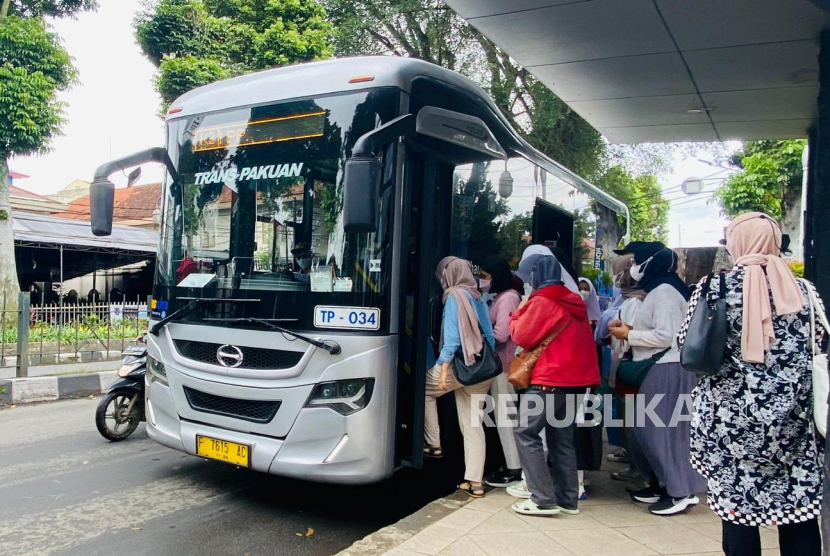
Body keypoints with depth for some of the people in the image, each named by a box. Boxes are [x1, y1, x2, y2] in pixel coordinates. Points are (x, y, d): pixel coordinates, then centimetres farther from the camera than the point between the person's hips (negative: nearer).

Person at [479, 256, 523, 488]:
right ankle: (512, 464, 20)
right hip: (501, 363, 9)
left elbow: (500, 334, -19)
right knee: (505, 415, 13)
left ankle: (514, 470, 5)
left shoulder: (507, 298, -13)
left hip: (503, 364, -9)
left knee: (504, 416, -3)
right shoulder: (501, 297, 17)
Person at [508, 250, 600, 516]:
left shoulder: (542, 302, -12)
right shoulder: (573, 302, 13)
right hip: (575, 379, 9)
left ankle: (543, 500, -6)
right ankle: (567, 498, 17)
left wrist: (517, 316, 7)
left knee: (526, 433, -3)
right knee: (562, 439, 14)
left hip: (549, 380, -9)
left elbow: (522, 337, -9)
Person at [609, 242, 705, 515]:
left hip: (666, 371, -10)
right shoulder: (658, 290, 17)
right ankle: (660, 485, 21)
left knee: (661, 430, -5)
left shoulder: (664, 291, -14)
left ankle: (682, 491, 3)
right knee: (648, 429, 12)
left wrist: (628, 335, -13)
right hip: (656, 369, 10)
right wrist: (631, 328, 7)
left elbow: (665, 336, -22)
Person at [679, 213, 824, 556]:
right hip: (792, 416, 3)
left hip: (733, 415, -2)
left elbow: (686, 344, -5)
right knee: (800, 499, 13)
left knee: (737, 501, 8)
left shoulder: (714, 287, -8)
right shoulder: (801, 289, 0)